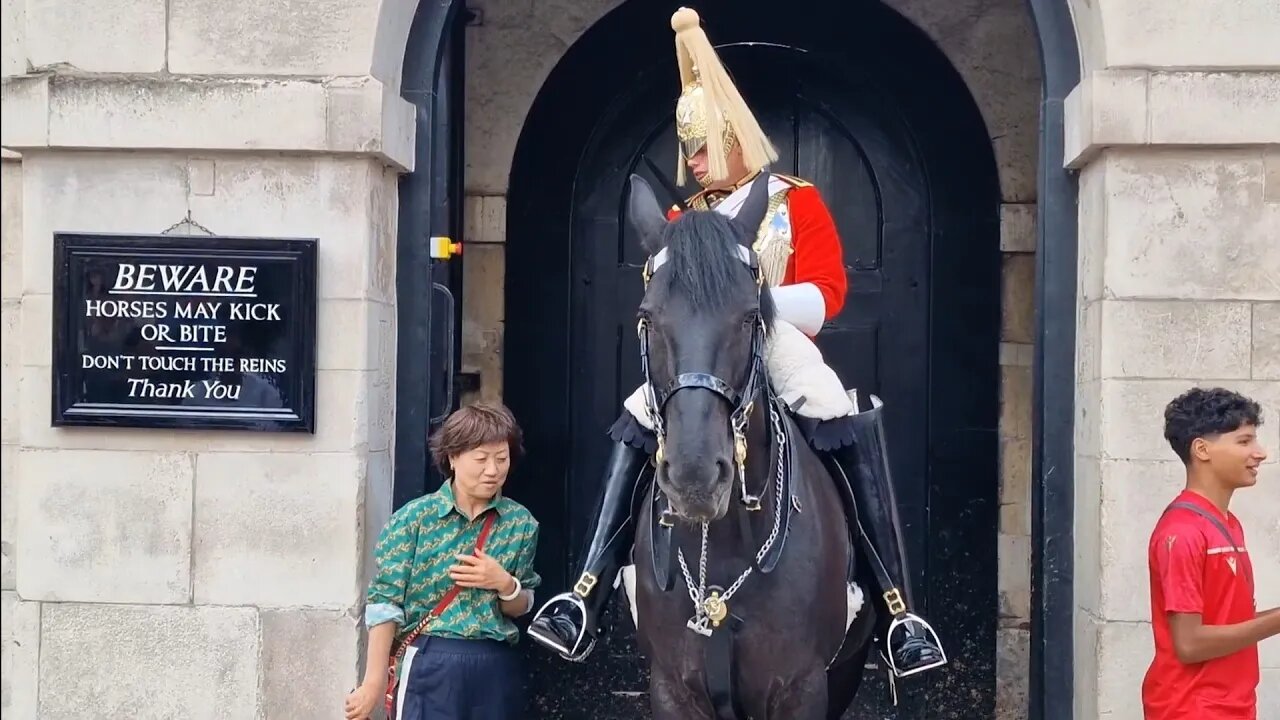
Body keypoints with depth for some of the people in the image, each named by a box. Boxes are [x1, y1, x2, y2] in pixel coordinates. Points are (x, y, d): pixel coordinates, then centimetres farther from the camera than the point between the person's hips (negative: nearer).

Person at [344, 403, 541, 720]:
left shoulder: (520, 522, 5)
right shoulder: (413, 519, -5)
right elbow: (385, 603, -6)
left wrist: (505, 584, -9)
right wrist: (374, 682, -9)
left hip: (497, 668, 4)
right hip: (430, 666, -4)